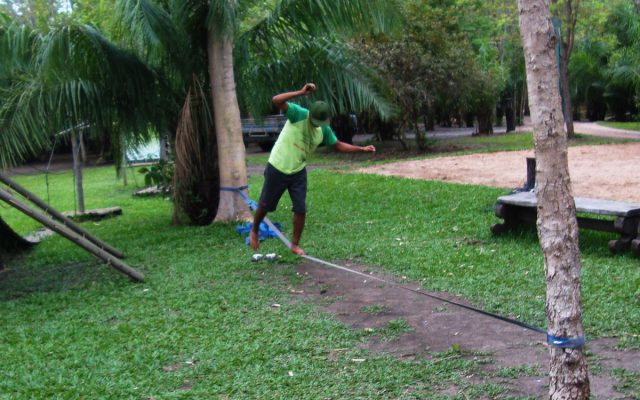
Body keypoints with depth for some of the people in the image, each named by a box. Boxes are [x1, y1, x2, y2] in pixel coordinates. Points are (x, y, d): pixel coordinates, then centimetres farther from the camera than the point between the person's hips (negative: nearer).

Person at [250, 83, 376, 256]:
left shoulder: (325, 130, -5)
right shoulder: (298, 114, -21)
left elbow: (339, 145, 9)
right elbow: (276, 100, -34)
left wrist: (362, 148, 1)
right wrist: (301, 92, -43)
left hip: (298, 172, 4)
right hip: (277, 168, -4)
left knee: (301, 209, 1)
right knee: (265, 204, 9)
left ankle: (295, 244, 18)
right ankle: (255, 230, 37)